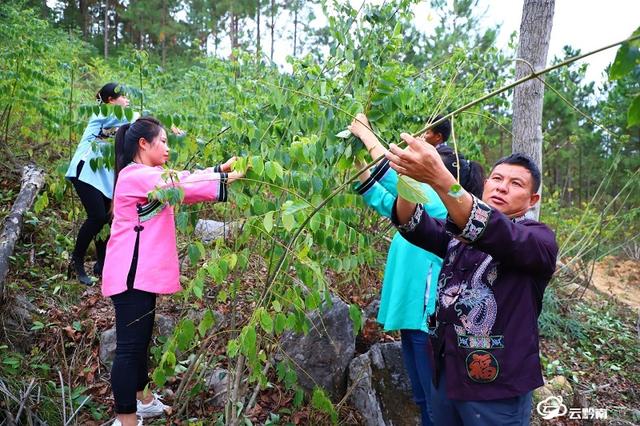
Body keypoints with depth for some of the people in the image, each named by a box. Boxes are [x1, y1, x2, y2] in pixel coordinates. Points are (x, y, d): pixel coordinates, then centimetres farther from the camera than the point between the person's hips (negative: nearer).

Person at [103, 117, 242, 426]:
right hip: (131, 274, -11)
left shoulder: (145, 176, 17)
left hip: (141, 272, 11)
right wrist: (224, 179, -16)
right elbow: (184, 186, -21)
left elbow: (185, 179, 11)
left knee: (140, 339, 21)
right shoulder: (137, 176, -16)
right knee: (130, 345, -4)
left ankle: (141, 398, 36)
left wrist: (221, 169, 1)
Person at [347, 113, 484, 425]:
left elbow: (402, 181, -28)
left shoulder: (448, 213, -17)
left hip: (429, 323, -9)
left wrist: (367, 134, -21)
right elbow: (381, 198, 16)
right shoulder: (421, 210, 9)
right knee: (423, 400, 23)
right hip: (412, 317, 9)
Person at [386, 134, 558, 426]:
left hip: (495, 389, -4)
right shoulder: (459, 230, 7)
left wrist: (438, 178, -44)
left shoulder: (540, 238, -9)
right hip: (443, 374, 5)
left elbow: (496, 235, -30)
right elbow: (414, 227, -11)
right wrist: (409, 180, -31)